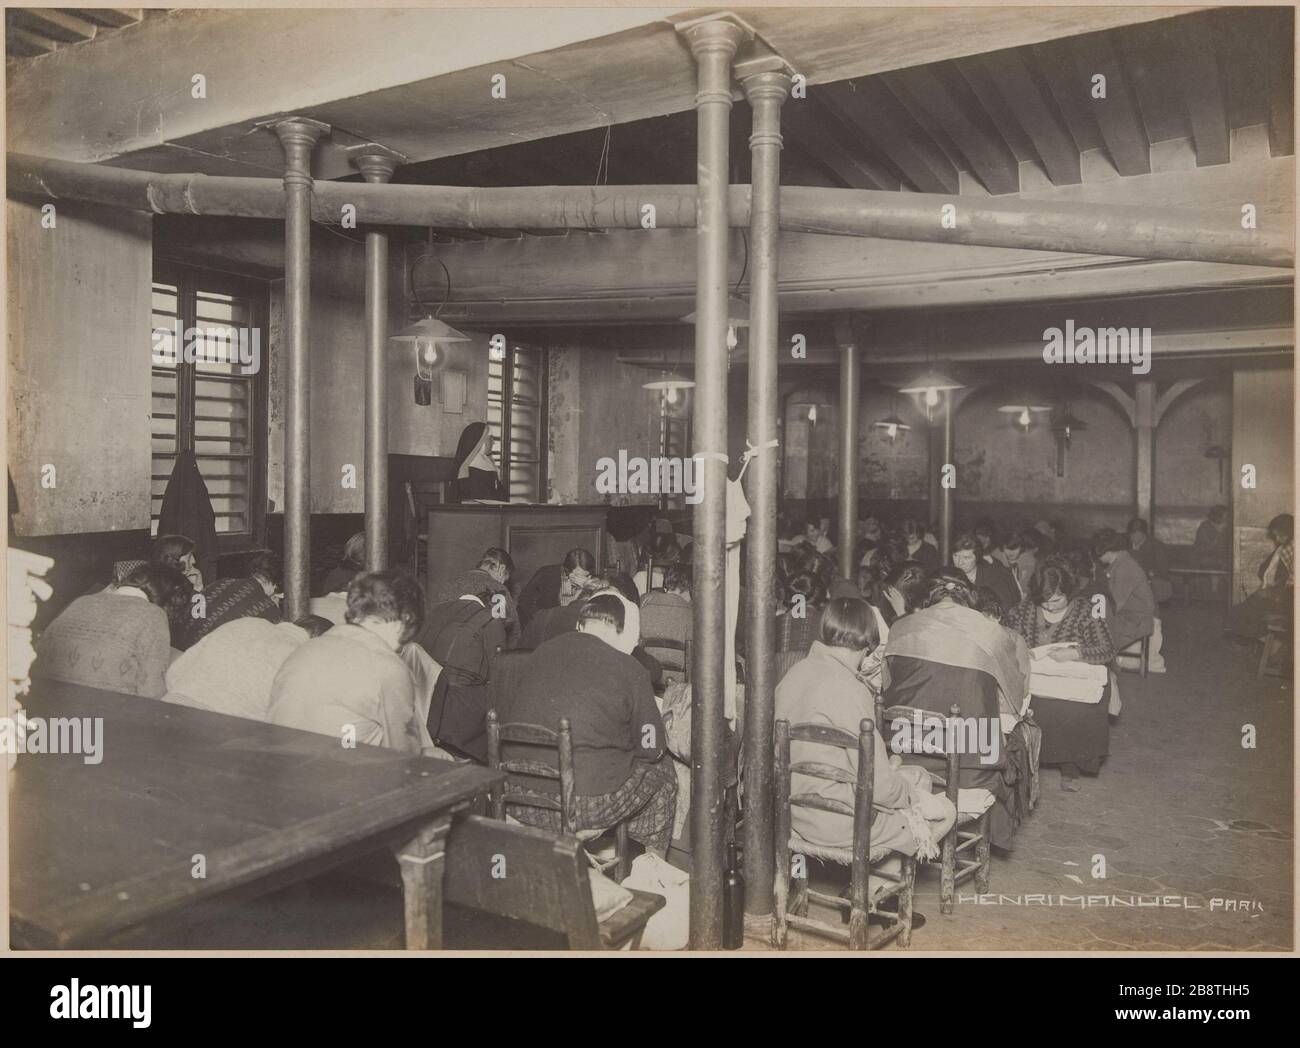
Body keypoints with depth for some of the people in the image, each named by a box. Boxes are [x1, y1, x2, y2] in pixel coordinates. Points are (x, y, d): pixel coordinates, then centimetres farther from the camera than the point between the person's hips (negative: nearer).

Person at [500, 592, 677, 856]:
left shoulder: (536, 656, 7)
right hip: (585, 807, -5)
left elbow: (501, 718, 16)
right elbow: (651, 749, 0)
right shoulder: (628, 669, -7)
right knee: (662, 771, 21)